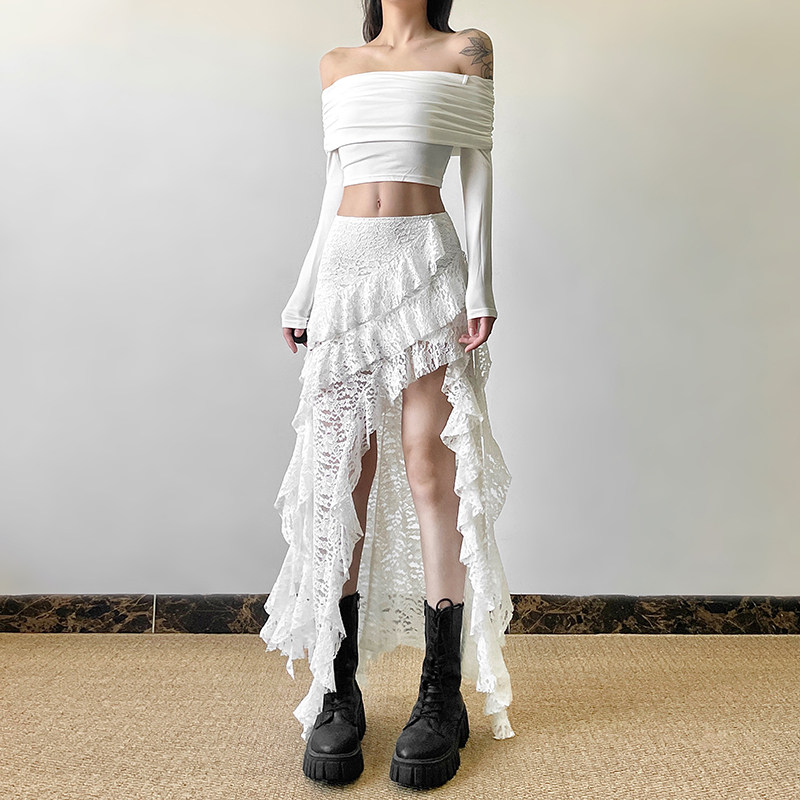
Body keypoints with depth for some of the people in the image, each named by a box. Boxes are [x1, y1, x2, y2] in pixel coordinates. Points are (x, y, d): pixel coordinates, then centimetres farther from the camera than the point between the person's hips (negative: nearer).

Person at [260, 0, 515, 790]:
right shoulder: (337, 65, 21)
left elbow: (478, 169, 5)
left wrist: (480, 284, -7)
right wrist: (303, 292, 15)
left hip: (426, 262, -3)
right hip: (346, 268, 4)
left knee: (429, 467, -8)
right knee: (340, 471, -2)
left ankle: (443, 695, 1)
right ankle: (337, 691, 5)